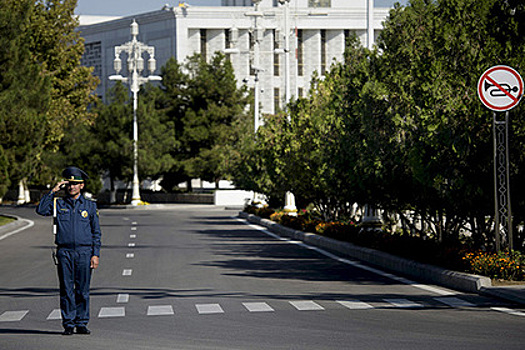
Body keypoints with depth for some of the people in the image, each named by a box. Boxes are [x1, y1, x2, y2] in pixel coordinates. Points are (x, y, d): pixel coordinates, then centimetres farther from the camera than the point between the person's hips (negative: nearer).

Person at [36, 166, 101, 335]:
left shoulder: (90, 206, 8)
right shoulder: (58, 204, 9)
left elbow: (96, 232, 8)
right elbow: (41, 210, -9)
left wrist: (95, 254, -1)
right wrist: (53, 191, -8)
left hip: (84, 252, 0)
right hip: (64, 252, 0)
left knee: (82, 290, 1)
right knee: (66, 290, -1)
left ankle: (81, 323, 8)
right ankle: (68, 324, 4)